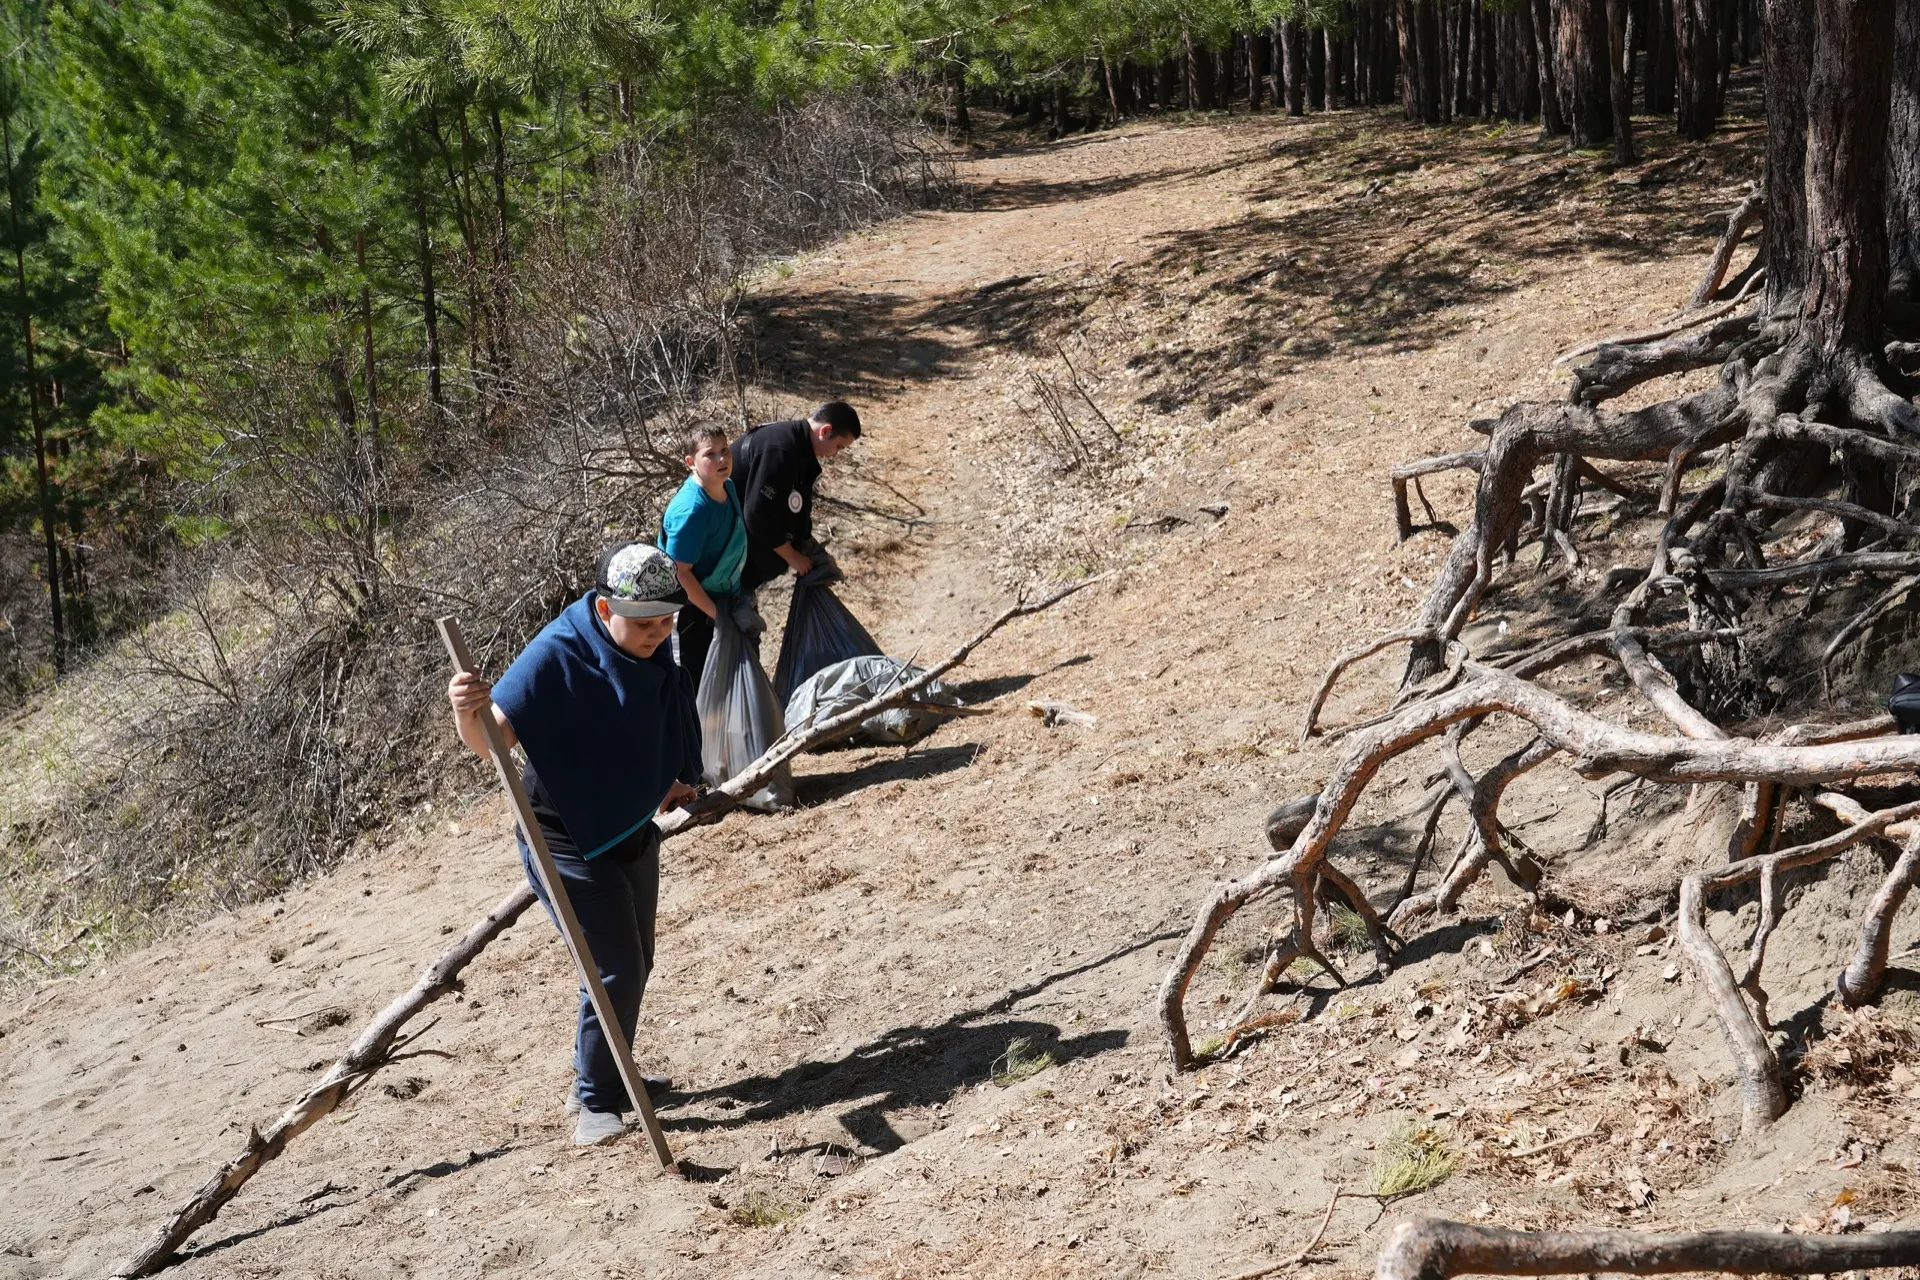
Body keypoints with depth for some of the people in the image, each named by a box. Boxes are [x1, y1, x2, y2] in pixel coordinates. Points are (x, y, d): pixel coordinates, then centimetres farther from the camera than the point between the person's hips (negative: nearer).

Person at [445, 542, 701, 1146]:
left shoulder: (653, 655, -3)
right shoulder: (555, 655, -25)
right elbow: (492, 739, -32)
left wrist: (669, 782, 14)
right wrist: (468, 714, -52)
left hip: (633, 831, 8)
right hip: (569, 844, -8)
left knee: (635, 965, 18)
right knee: (616, 971, -9)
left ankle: (608, 1078, 37)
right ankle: (596, 1102, 8)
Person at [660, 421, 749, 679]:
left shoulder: (728, 487, -6)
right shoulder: (691, 510, -31)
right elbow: (681, 572, -27)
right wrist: (715, 613, -21)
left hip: (727, 599, 8)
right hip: (697, 609, -8)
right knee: (698, 678, 8)